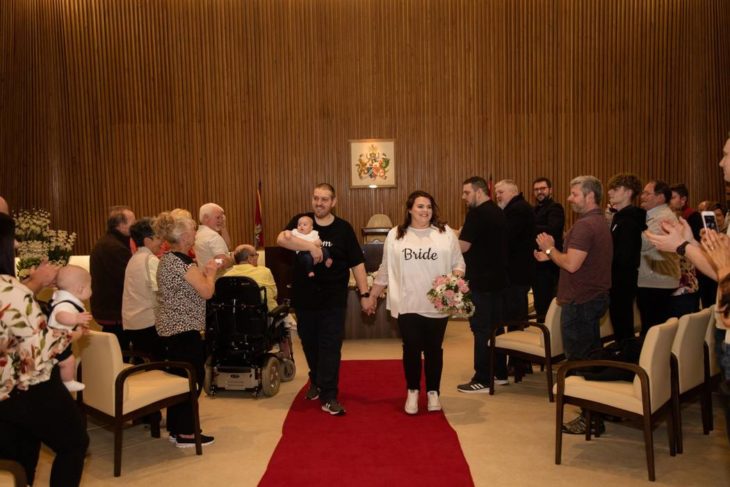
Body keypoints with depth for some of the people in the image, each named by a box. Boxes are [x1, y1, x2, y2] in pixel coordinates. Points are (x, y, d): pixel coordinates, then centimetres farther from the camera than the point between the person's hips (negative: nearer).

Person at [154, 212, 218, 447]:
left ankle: (175, 428, 23)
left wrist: (203, 271, 13)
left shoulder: (166, 259, 13)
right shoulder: (183, 262, -18)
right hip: (185, 328, -10)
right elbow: (207, 292, -20)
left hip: (169, 327, 10)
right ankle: (185, 433, 2)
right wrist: (211, 272, -3)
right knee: (194, 377, -3)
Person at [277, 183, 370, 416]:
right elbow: (281, 239, -21)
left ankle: (328, 396, 3)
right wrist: (311, 246, -32)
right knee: (309, 343, 16)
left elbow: (357, 263, -2)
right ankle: (316, 381, 39)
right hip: (304, 298, 2)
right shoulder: (301, 221, 0)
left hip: (333, 300, -2)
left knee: (330, 347, -3)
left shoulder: (344, 229, -1)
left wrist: (364, 294, -7)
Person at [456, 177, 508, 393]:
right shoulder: (498, 213, 13)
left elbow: (462, 246, -18)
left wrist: (458, 235, 0)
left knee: (481, 329, -5)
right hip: (497, 278, 9)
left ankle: (482, 380, -1)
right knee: (495, 326, 15)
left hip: (480, 280, -9)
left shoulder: (477, 214, -16)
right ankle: (499, 372, 23)